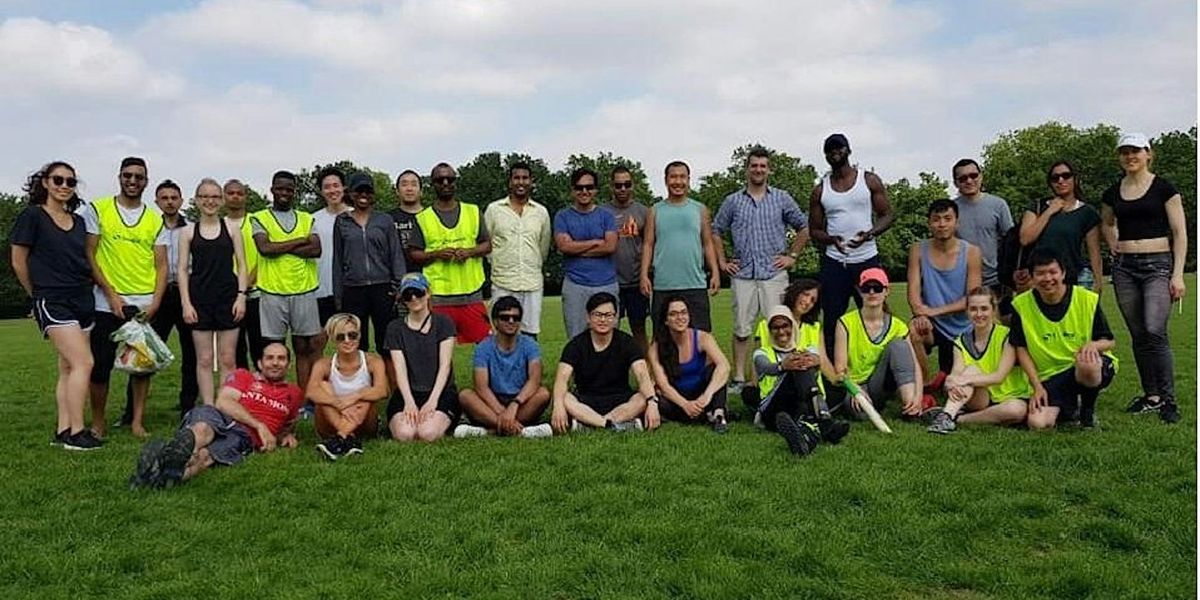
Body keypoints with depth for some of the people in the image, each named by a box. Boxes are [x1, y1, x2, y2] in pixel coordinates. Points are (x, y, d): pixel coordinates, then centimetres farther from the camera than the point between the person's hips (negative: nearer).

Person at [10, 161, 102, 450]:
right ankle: (76, 433, -11)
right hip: (52, 302, -6)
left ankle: (63, 430, 13)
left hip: (82, 299, 6)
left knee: (68, 368, 7)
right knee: (83, 363, -16)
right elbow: (19, 262, 0)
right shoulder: (32, 216, -4)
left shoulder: (78, 221, 13)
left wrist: (83, 289, 10)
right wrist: (39, 294, 8)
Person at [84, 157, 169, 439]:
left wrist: (155, 303, -7)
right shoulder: (97, 210, 2)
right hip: (107, 303, -2)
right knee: (100, 365, 1)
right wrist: (111, 294, -9)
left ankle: (137, 421, 16)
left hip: (145, 304, 2)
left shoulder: (156, 220, 8)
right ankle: (98, 422, 16)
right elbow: (89, 256, -1)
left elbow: (161, 265, 6)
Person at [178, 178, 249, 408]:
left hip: (227, 298, 0)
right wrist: (186, 303, -4)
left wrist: (241, 296, -4)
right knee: (204, 360, 4)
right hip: (200, 299, 0)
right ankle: (208, 408, 10)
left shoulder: (231, 228, 6)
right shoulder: (188, 232, 6)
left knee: (227, 360, 2)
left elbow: (241, 265, 5)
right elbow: (182, 269, 4)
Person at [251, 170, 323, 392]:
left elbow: (316, 249, -3)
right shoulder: (259, 218, 6)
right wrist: (300, 241, -6)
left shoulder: (306, 219, 13)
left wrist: (280, 248, -8)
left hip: (304, 291, 2)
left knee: (304, 347, 4)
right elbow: (264, 248, -11)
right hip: (272, 292, -2)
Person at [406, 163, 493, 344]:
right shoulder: (422, 218, 4)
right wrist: (437, 254, -13)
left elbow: (487, 245, 11)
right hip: (438, 295, -1)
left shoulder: (473, 212, 9)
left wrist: (469, 252, -9)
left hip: (471, 291, 1)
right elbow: (414, 254, 4)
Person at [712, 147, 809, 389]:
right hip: (742, 275, 1)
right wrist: (722, 262, 9)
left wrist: (792, 256, 6)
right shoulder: (732, 201, 9)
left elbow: (803, 227, 14)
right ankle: (738, 378, 9)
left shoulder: (782, 198, 8)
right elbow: (716, 232, 17)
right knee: (741, 329, 2)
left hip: (774, 274, -1)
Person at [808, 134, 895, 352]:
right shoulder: (820, 190, 9)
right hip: (833, 262, 1)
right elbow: (814, 230, 10)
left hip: (867, 260, -1)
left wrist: (869, 234, -16)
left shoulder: (869, 180, 5)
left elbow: (888, 215, 4)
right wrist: (831, 239, -13)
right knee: (832, 322, 1)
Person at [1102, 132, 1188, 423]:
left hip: (1158, 264, -4)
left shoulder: (1163, 188, -2)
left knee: (1155, 331, -18)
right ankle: (1151, 396, 17)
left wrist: (1178, 274, -11)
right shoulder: (1113, 193, 10)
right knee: (1138, 336, 7)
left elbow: (1180, 233, -4)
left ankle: (1168, 399, -10)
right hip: (1125, 267, 5)